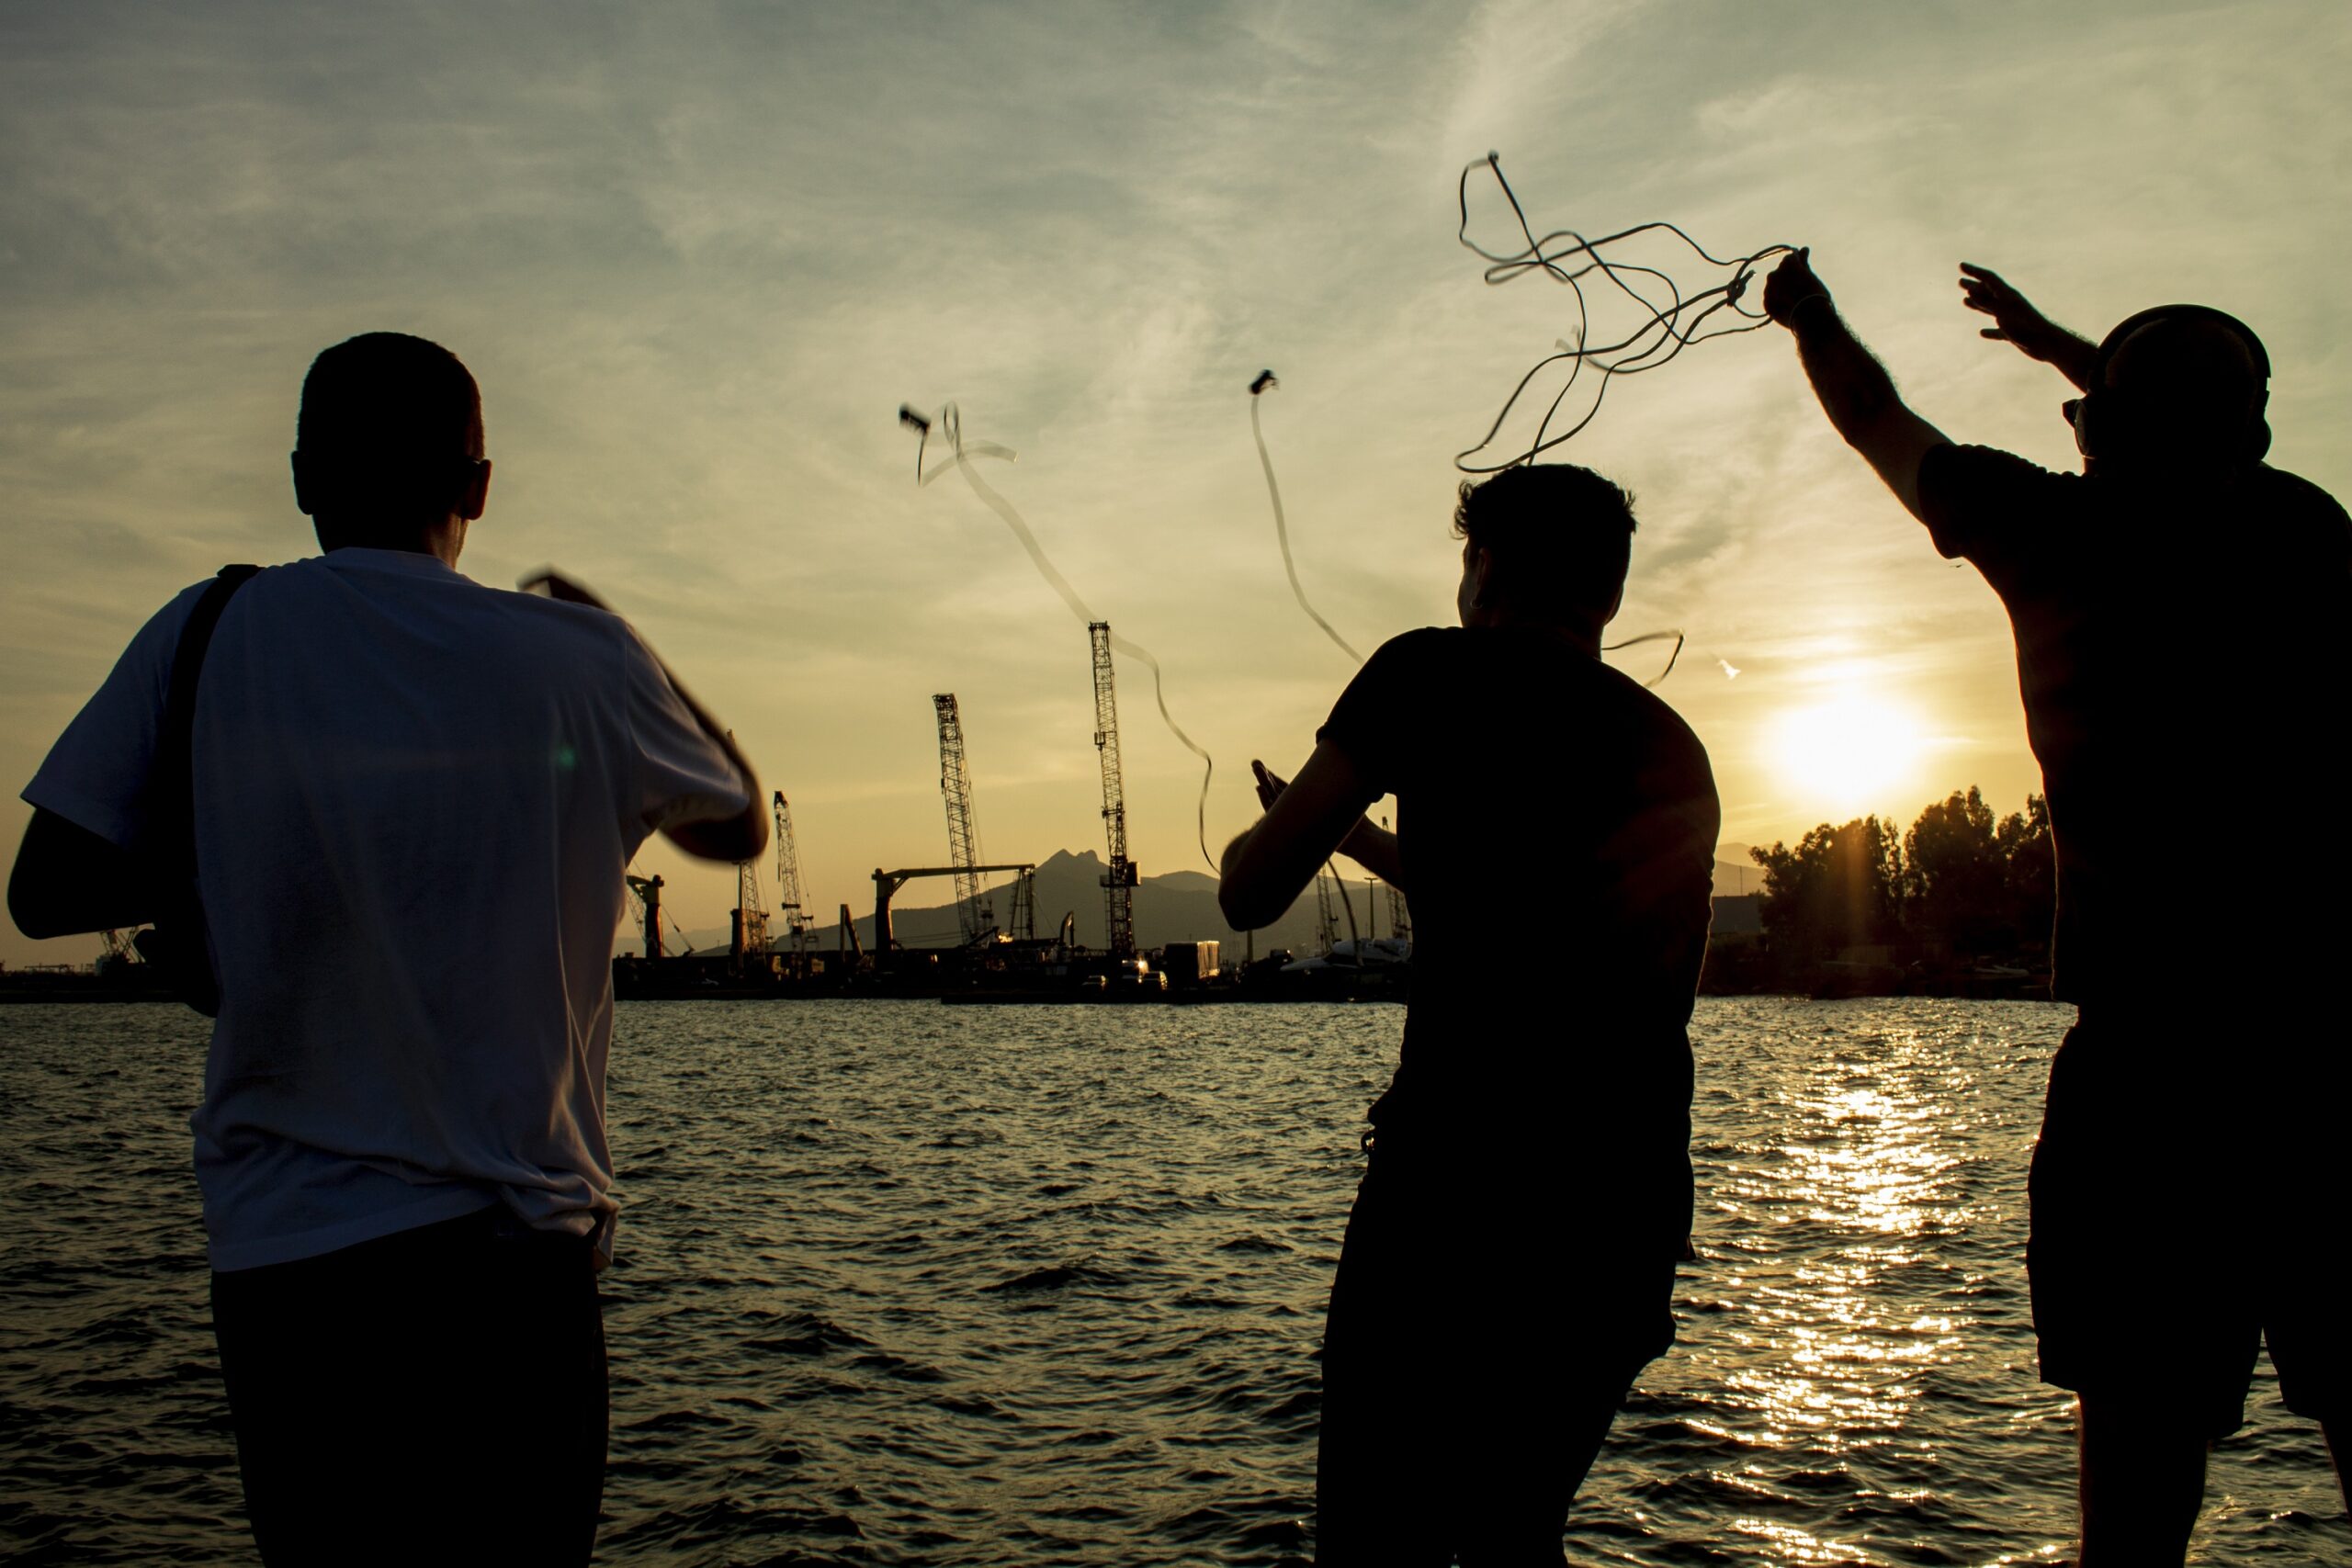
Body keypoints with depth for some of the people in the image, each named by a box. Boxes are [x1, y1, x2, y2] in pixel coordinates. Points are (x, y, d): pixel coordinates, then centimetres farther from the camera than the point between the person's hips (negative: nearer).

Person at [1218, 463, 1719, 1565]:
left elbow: (1251, 895, -2)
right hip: (1637, 1207, 7)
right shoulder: (1673, 749, 19)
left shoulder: (1439, 671, 0)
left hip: (1460, 1174, -7)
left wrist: (1287, 824, 21)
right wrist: (1361, 839, 41)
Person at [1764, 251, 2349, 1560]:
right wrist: (2061, 345, 48)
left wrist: (1813, 321, 36)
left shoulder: (2059, 532, -2)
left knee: (2144, 1398, 2)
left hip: (2158, 1023, -4)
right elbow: (2201, 439, 34)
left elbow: (1882, 424, 16)